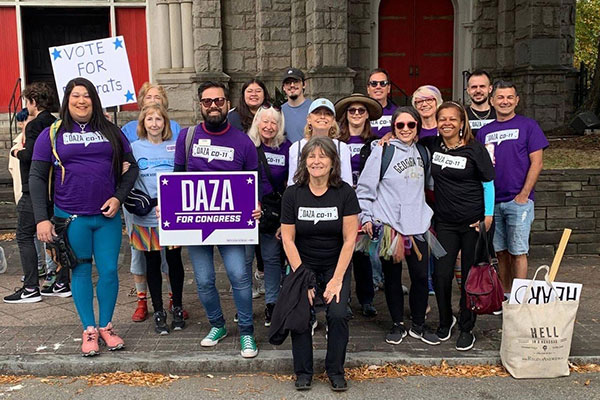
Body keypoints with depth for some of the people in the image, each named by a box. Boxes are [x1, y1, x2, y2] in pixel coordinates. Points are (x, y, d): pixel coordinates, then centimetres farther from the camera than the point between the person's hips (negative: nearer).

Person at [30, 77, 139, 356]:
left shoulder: (111, 131, 7)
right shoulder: (52, 134, 2)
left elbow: (131, 167, 10)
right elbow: (37, 178, 1)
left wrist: (118, 197, -5)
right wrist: (41, 218, -7)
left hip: (107, 216, 1)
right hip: (71, 217, -1)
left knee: (109, 271, 4)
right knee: (81, 272, 7)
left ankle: (106, 326, 22)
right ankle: (89, 330, 20)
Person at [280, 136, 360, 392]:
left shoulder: (345, 193, -7)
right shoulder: (292, 194, -4)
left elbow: (349, 239, -8)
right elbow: (288, 239, -4)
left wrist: (337, 279, -14)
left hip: (336, 265, 0)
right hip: (303, 264, 1)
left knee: (338, 313, -19)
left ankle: (335, 371, 4)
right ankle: (303, 372, 4)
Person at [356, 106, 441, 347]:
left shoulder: (422, 152, 11)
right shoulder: (382, 151, -4)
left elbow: (430, 182, 27)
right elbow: (365, 187, -4)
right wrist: (366, 217, -9)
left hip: (418, 225, 4)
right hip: (389, 225, -4)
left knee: (421, 277, 5)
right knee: (392, 278, 8)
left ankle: (418, 325, 24)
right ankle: (397, 325, 24)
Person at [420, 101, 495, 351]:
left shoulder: (474, 149, -8)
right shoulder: (432, 145, 2)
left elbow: (488, 183, -2)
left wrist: (488, 215, -7)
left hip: (473, 222, -3)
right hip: (444, 222, 3)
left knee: (470, 276, 6)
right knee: (441, 275, 0)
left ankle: (466, 329, 22)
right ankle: (445, 322, 25)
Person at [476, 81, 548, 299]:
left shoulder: (528, 125, -1)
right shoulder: (484, 131, 11)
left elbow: (537, 163, -5)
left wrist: (523, 195, -11)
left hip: (518, 201, -4)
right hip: (492, 201, 4)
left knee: (518, 252, -1)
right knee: (501, 251, 12)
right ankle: (505, 296, 24)